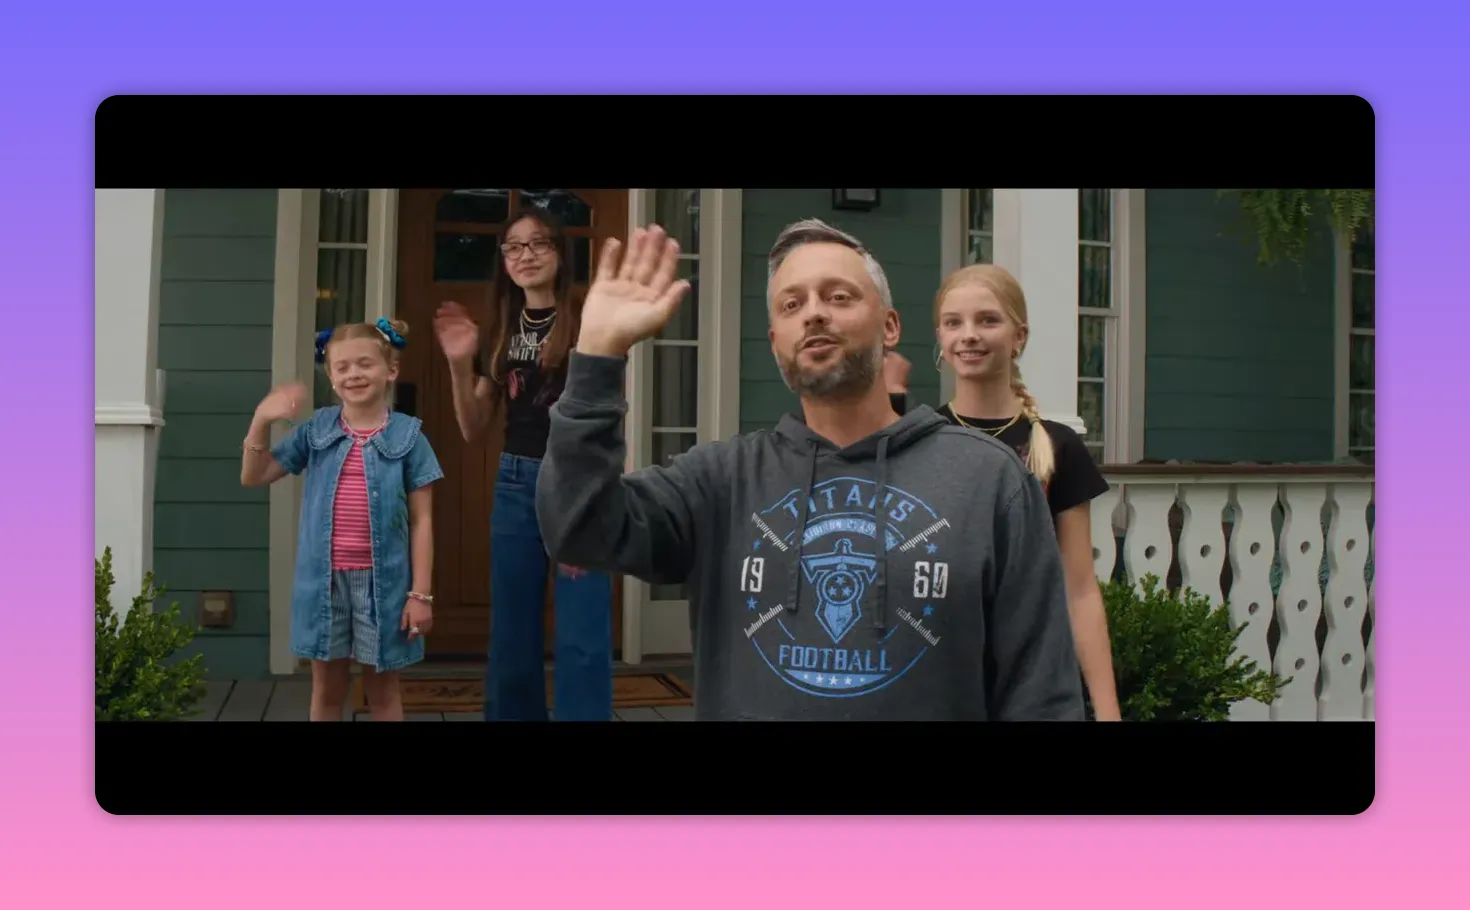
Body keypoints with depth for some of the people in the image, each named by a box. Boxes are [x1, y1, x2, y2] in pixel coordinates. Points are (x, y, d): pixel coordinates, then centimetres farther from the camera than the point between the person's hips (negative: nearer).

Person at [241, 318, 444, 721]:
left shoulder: (407, 435, -4)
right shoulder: (316, 430, 4)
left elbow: (421, 520, -4)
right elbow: (253, 477, 6)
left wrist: (421, 593, -7)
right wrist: (261, 421, -10)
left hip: (382, 579, -2)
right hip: (324, 578, 2)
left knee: (382, 689, 12)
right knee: (327, 688, 15)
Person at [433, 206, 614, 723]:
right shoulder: (500, 330, 11)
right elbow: (474, 429, 12)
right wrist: (460, 365, -4)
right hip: (515, 485, 5)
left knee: (582, 640, -5)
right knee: (511, 637, 10)